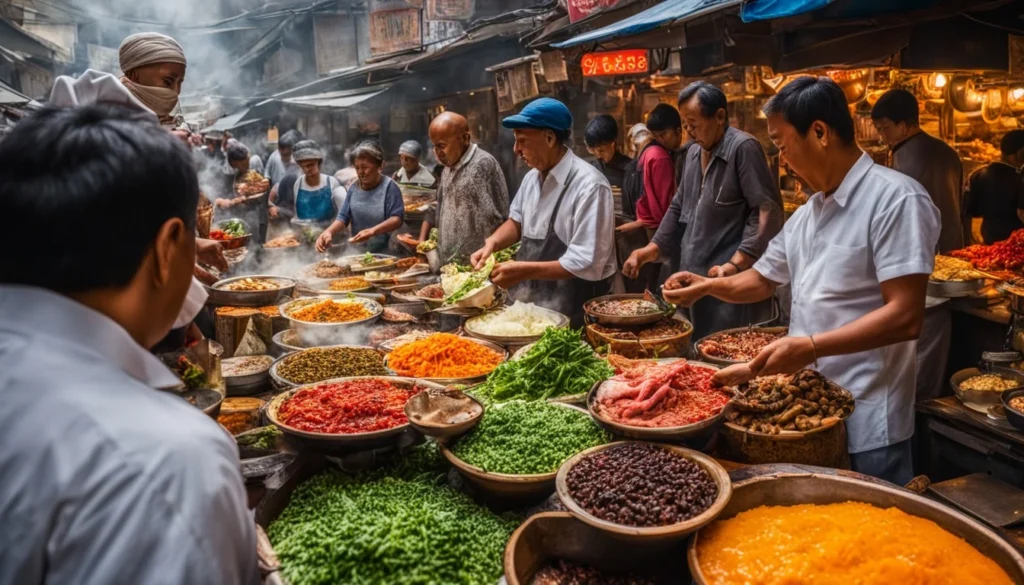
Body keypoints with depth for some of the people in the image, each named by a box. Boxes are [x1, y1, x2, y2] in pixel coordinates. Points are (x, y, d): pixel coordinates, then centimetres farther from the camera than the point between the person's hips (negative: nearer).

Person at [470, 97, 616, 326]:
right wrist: (492, 243, -1)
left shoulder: (589, 186, -21)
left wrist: (525, 271, -26)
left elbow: (587, 264, -25)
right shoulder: (532, 177, 4)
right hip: (530, 301, 7)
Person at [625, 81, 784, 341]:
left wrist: (736, 264, -22)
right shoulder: (693, 153, 15)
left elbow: (768, 211, -17)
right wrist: (653, 249, 15)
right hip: (694, 277, 8)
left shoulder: (743, 148, -11)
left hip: (730, 282, -8)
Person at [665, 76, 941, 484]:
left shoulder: (896, 199, -17)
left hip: (866, 422, -8)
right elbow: (764, 279, 21)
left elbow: (905, 317, -23)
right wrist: (708, 286, 4)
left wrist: (811, 347, -29)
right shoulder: (808, 213, 11)